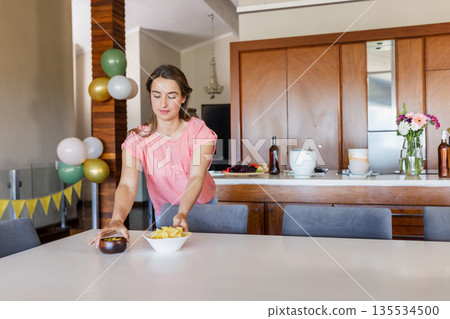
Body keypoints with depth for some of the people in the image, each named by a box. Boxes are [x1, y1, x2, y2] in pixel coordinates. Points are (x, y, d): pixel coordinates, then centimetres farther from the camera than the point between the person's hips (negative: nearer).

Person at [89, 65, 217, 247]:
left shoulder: (199, 132, -18)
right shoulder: (137, 139, -18)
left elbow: (196, 177, -32)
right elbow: (127, 185, -32)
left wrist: (182, 214, -50)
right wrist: (117, 220, -52)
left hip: (204, 206, 0)